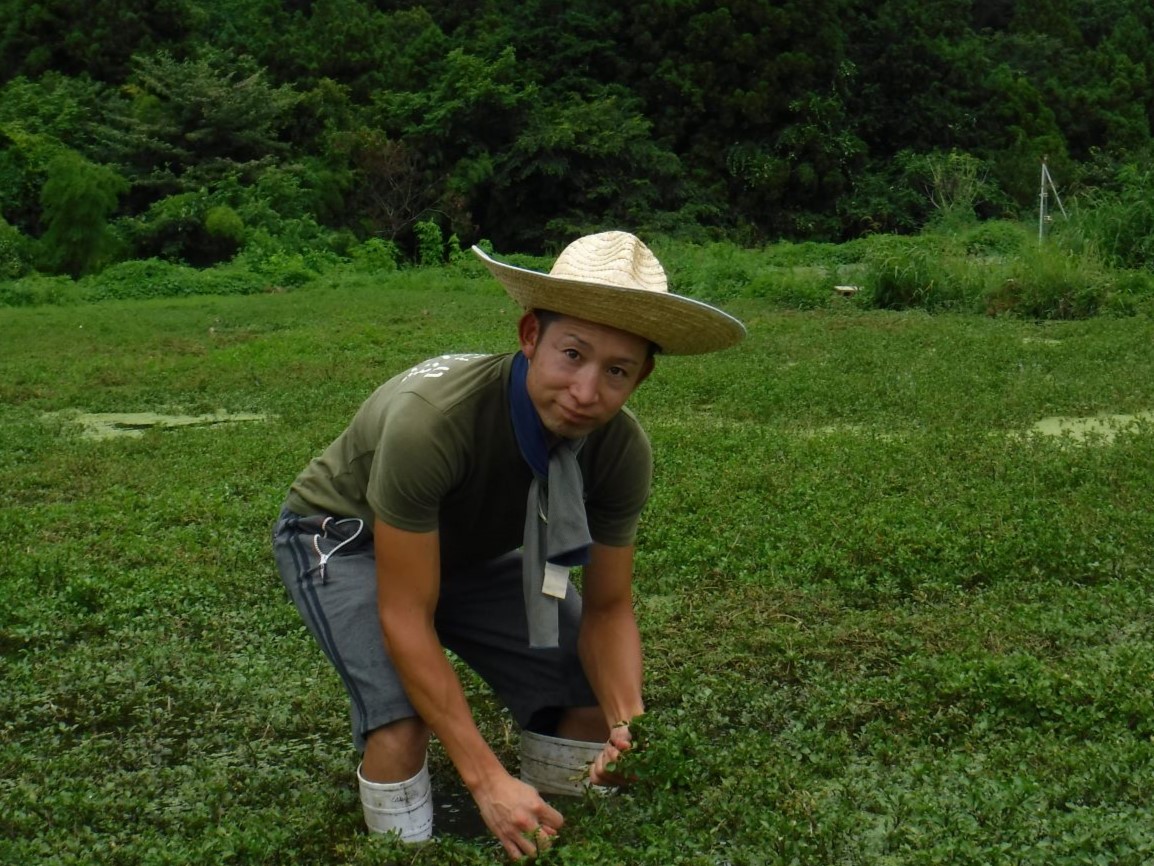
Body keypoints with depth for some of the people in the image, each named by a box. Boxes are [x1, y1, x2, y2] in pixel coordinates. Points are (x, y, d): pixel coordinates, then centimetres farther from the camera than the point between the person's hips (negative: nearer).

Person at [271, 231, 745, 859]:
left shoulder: (623, 451, -26)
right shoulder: (432, 419, -43)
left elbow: (606, 608, -12)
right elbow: (405, 620, -36)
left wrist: (627, 722, -32)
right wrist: (487, 780, -37)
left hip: (472, 546, 5)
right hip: (346, 537, -5)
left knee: (595, 698, -7)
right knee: (401, 718, -29)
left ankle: (555, 843, 19)